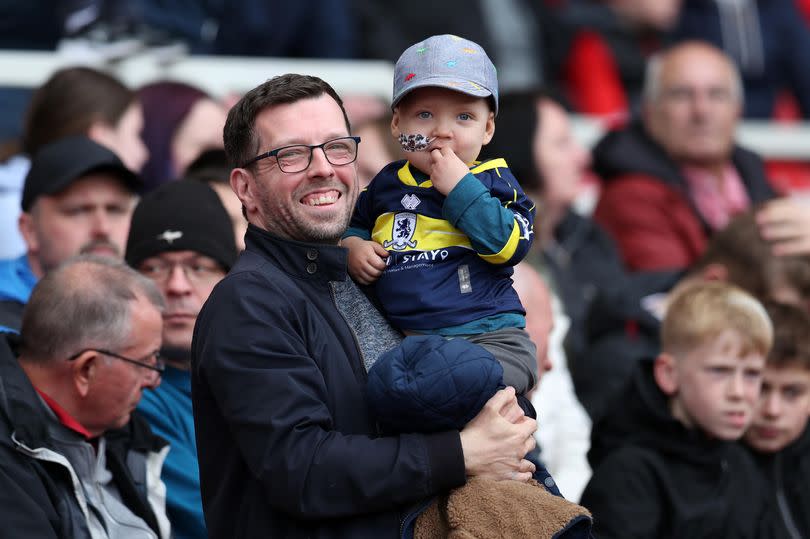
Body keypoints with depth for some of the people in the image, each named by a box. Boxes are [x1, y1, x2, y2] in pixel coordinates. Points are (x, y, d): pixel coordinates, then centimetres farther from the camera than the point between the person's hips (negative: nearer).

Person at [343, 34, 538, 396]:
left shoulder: (492, 181, 1)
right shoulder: (387, 183, 14)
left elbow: (512, 244, -15)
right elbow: (354, 223, 33)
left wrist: (460, 189, -16)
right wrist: (352, 247, 9)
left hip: (487, 336, -5)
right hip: (401, 336, 5)